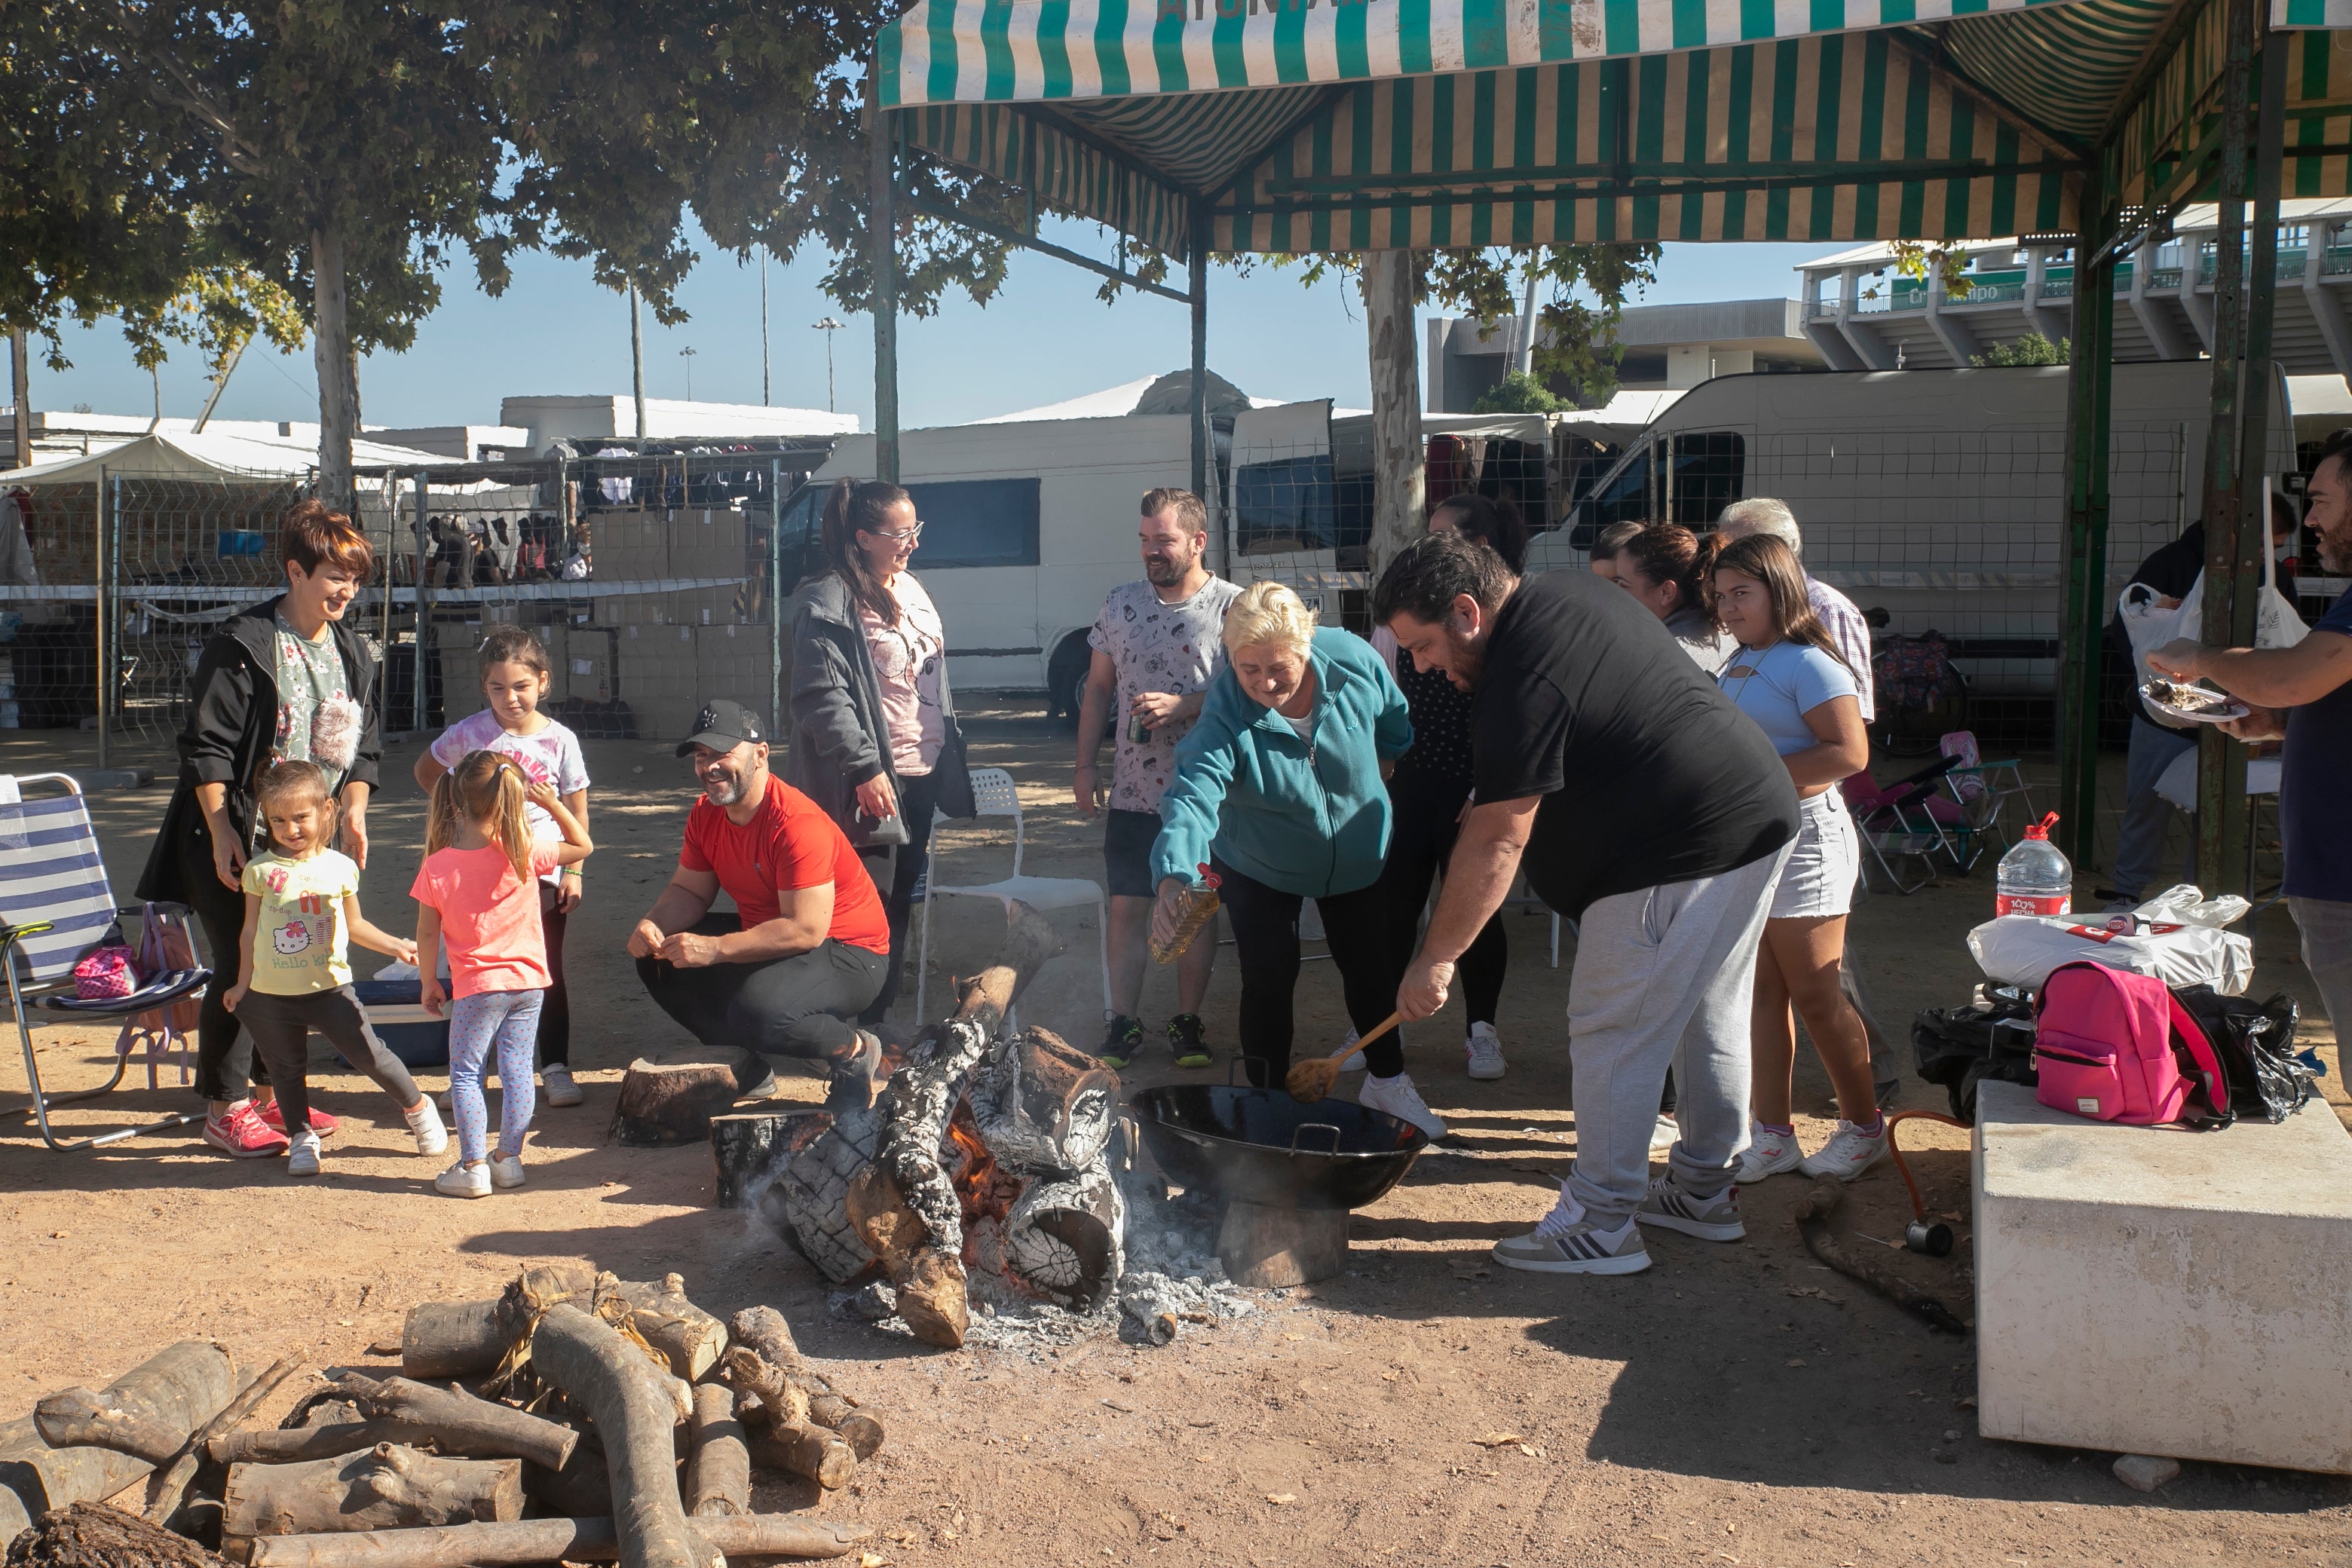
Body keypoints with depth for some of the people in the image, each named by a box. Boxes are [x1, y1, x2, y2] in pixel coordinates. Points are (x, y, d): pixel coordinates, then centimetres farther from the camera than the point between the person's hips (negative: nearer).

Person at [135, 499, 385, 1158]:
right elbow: (207, 749, -13)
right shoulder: (241, 645, -13)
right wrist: (222, 835, -17)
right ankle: (224, 1109, 9)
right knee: (241, 968, -3)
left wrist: (354, 813, 2)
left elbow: (364, 744, 15)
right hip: (238, 839, -6)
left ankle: (274, 1095, 25)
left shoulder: (352, 651, 8)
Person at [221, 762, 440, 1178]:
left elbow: (353, 925, 14)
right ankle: (301, 1137, 27)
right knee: (286, 1068, 11)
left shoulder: (339, 868, 1)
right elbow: (250, 930, 9)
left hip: (329, 988, -1)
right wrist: (242, 984, 12)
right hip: (271, 993, 1)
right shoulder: (259, 870, 0)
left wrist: (395, 945, 6)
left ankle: (417, 1108, 17)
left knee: (368, 1054, -3)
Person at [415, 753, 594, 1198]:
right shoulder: (524, 854, -9)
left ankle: (473, 1167, 6)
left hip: (477, 987, -2)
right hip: (528, 980, 2)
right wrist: (554, 804, 2)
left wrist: (429, 983, 10)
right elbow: (582, 845, 6)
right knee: (517, 1070, 11)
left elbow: (427, 934, -3)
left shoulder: (437, 867, -10)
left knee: (465, 1074, 8)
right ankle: (509, 1159, 18)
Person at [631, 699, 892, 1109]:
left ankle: (855, 1050, -6)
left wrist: (714, 948, -34)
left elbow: (806, 930, -32)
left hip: (848, 954, -9)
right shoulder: (705, 815, -1)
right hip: (764, 937, 9)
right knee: (657, 959, 0)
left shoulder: (797, 823, -28)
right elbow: (689, 891, 8)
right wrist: (653, 925, -15)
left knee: (758, 1008, -36)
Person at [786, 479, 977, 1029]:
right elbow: (822, 697, -20)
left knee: (900, 902, 14)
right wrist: (864, 768, -23)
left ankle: (878, 1017, 25)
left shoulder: (912, 590, 13)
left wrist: (949, 761, 20)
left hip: (923, 774, 8)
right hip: (871, 783, -8)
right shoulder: (829, 603, -14)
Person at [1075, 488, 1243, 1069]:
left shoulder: (1233, 607, -6)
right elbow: (1098, 689, 13)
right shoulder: (1120, 604, 7)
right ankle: (1124, 1024, 14)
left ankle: (1188, 1022, 19)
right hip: (1132, 794, 3)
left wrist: (1182, 707, -20)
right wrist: (1085, 763, 8)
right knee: (1127, 910, 4)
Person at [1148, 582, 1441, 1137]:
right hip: (1259, 867, -3)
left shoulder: (1353, 661, -27)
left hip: (1358, 857, 3)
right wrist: (1173, 879, -65)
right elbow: (1192, 796, -48)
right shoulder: (1224, 718, -34)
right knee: (1269, 978, -5)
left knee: (1371, 968, 14)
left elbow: (1395, 728, -5)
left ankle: (1387, 1082, 38)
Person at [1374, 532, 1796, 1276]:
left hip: (1681, 854, -11)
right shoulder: (1563, 594, 9)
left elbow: (1497, 843, -22)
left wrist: (1435, 959, -16)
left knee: (1614, 1034, -3)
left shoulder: (1521, 682, -22)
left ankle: (1600, 1226, 4)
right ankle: (1704, 1187, 32)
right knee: (1709, 1018, 19)